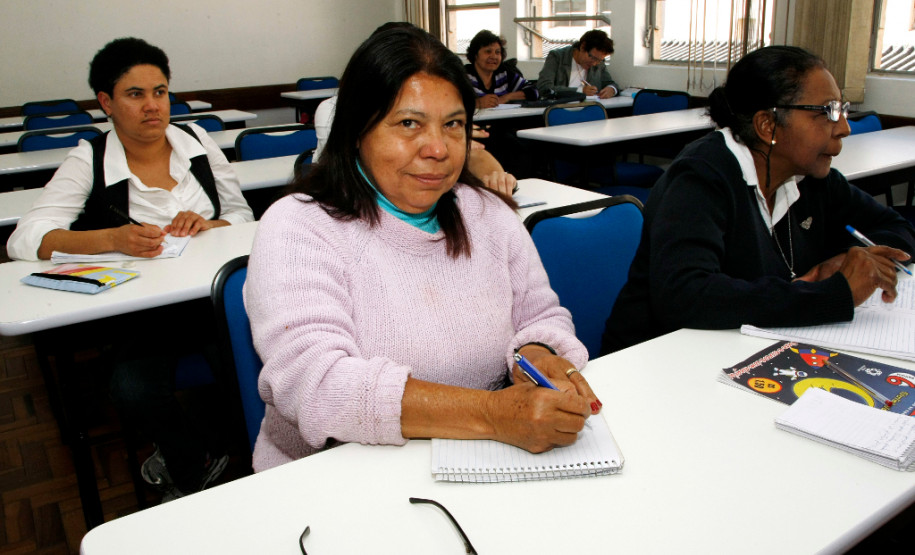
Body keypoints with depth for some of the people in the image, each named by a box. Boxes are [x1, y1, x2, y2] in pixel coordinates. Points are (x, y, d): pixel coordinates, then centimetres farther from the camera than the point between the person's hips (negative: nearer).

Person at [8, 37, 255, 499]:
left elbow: (242, 214, 14)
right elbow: (24, 240, -11)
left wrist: (208, 225, -10)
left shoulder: (198, 142, 7)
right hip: (140, 313, -2)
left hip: (213, 295, 2)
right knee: (133, 392, -30)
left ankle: (188, 465, 3)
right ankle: (200, 458, 3)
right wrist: (113, 239, -28)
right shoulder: (89, 162, -2)